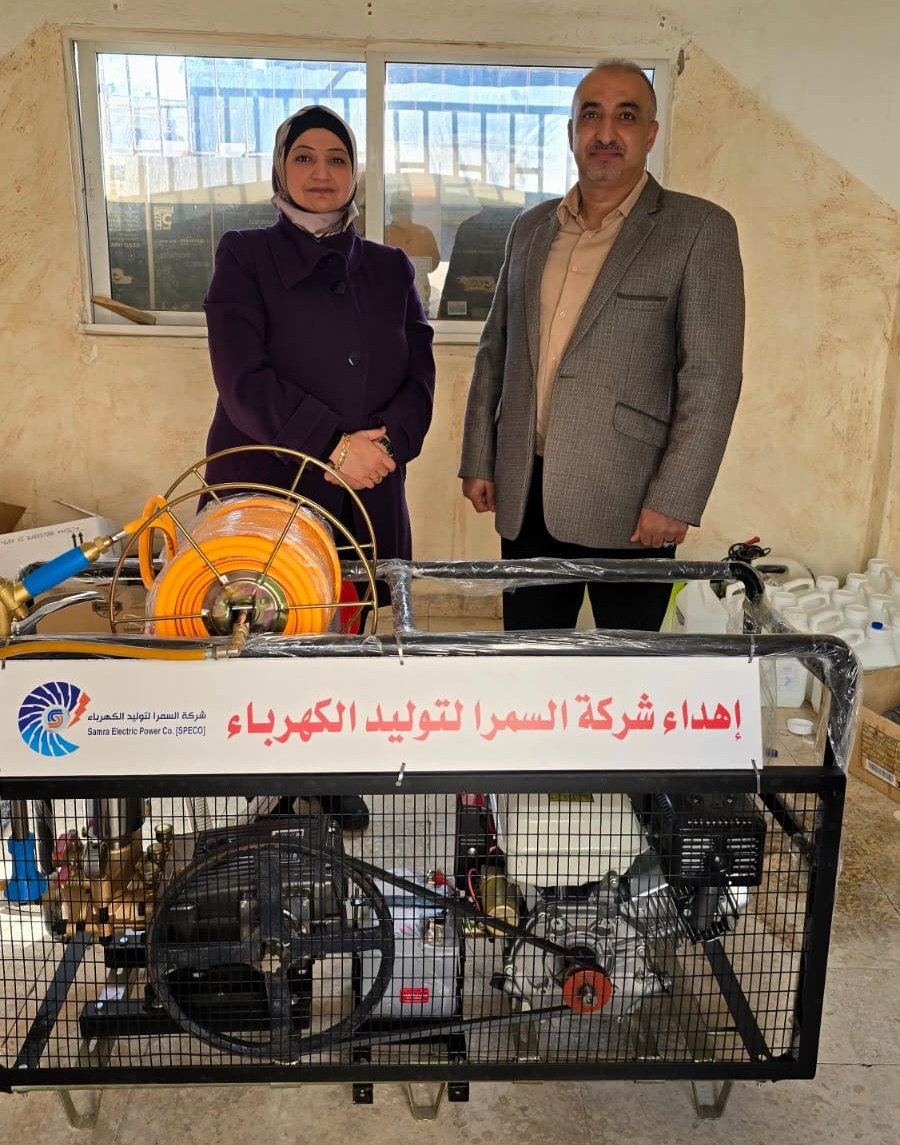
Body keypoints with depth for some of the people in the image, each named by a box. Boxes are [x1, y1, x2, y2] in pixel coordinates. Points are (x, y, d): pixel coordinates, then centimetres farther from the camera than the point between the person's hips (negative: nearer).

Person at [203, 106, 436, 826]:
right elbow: (244, 378, -9)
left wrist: (385, 444, -13)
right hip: (264, 489, -2)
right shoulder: (245, 258, 5)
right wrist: (333, 443, -18)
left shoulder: (391, 269, 15)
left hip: (370, 497, 3)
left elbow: (420, 380, 6)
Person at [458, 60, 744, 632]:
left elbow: (712, 378, -8)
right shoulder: (532, 229, 14)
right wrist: (478, 461, 11)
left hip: (629, 504, -4)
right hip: (526, 496, 5)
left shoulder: (699, 229, -2)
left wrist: (674, 500, -14)